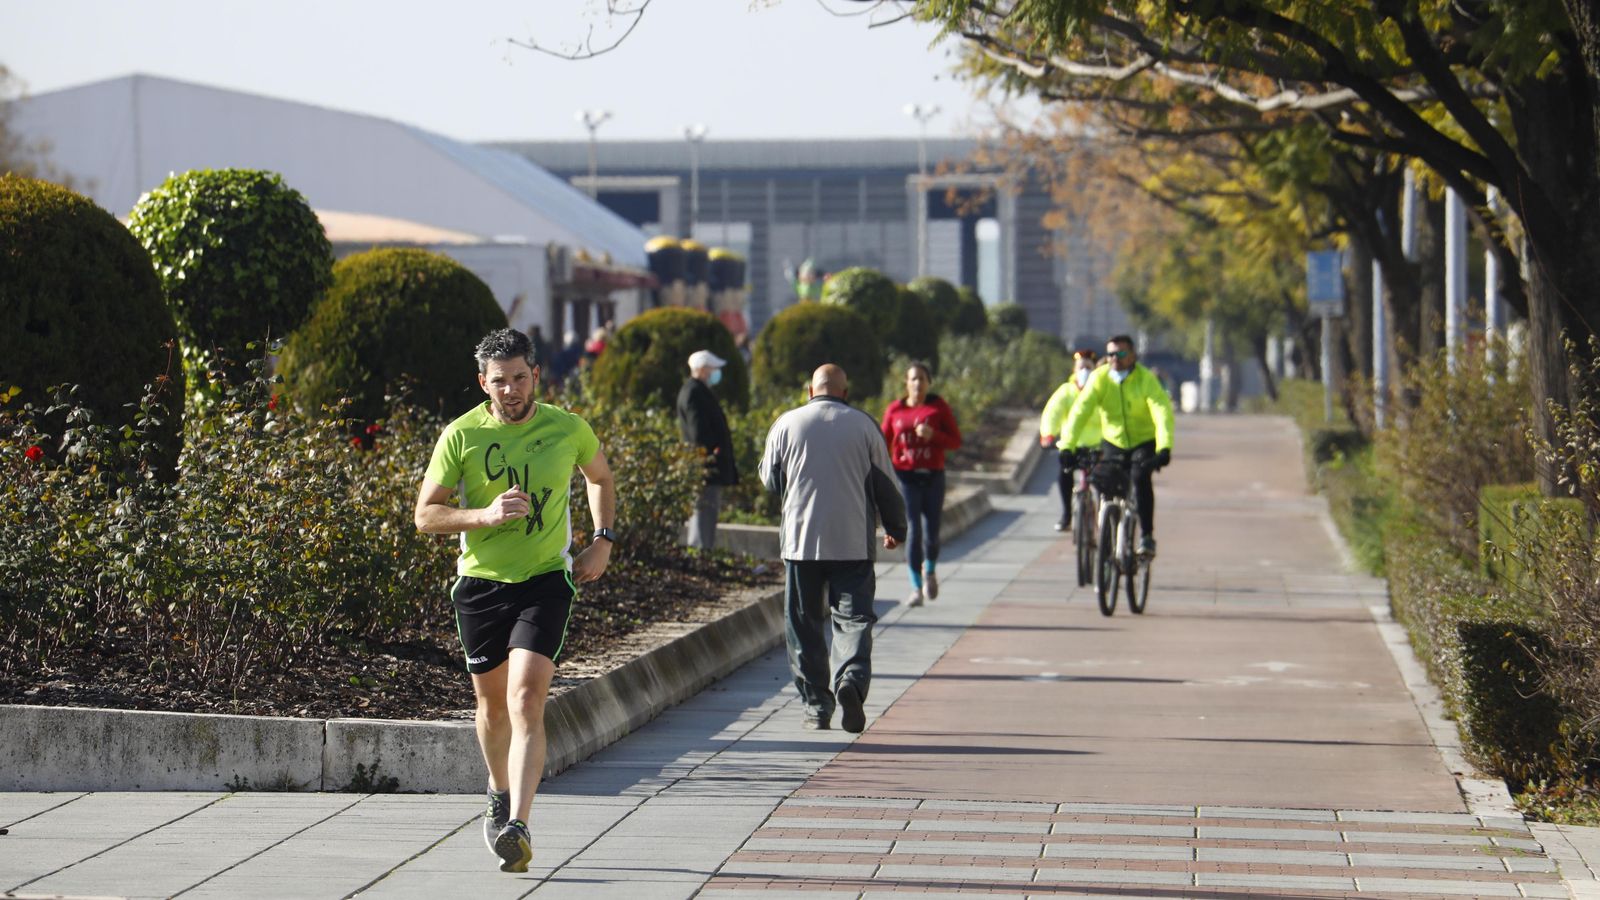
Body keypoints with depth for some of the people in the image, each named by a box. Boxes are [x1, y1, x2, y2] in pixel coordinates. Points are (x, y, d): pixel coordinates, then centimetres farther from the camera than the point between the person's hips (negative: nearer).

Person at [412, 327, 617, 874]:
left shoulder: (567, 430, -2)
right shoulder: (461, 435, -5)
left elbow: (600, 477, 20)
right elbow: (425, 515, -4)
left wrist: (603, 541, 7)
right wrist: (484, 515, -20)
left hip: (545, 581, -2)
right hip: (480, 582, 2)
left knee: (526, 701, -18)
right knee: (492, 702, 15)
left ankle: (517, 826, -24)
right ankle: (501, 792, 44)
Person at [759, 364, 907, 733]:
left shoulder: (787, 424, 2)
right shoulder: (864, 425, 1)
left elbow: (770, 480, 10)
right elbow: (885, 484, 5)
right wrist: (896, 529, 19)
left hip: (801, 541, 0)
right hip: (853, 543, 0)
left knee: (804, 624, 9)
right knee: (853, 618, 1)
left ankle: (816, 705, 6)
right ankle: (852, 680, -25)